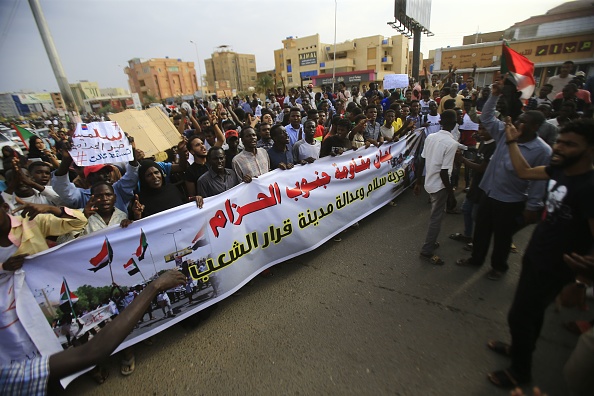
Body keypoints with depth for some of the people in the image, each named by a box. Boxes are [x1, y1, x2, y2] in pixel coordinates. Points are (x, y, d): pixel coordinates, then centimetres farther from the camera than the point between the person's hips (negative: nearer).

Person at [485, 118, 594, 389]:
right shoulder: (559, 170, -5)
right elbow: (524, 172, 14)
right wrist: (512, 142, 15)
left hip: (553, 270, -7)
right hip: (536, 257, 7)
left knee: (519, 315, 8)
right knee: (531, 311, 26)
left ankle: (520, 370, 34)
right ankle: (519, 348, 50)